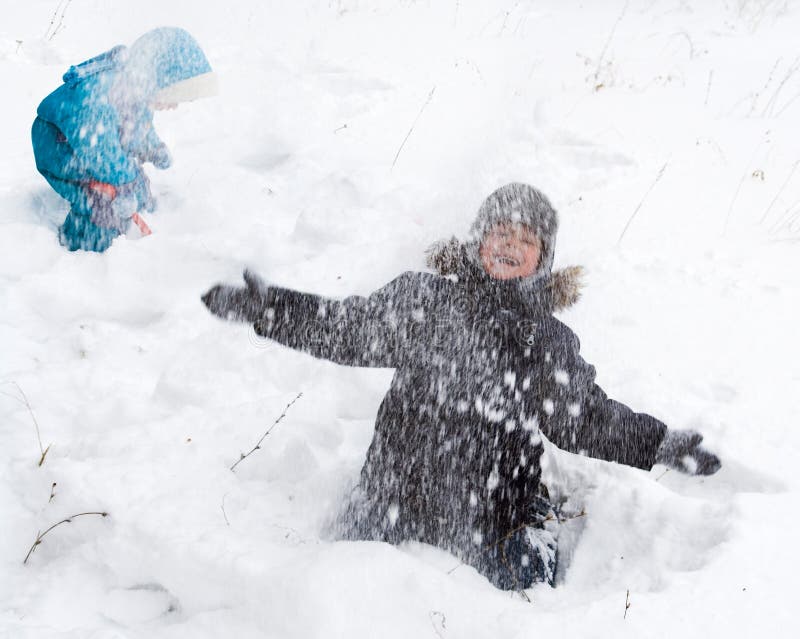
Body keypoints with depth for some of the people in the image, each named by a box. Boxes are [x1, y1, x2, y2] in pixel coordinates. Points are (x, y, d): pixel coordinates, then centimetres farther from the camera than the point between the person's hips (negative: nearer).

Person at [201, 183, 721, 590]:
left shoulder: (551, 342, 4)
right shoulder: (424, 299, 1)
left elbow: (587, 419, 8)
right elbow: (344, 329, 3)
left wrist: (661, 445, -1)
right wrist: (266, 307, -4)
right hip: (393, 508, 0)